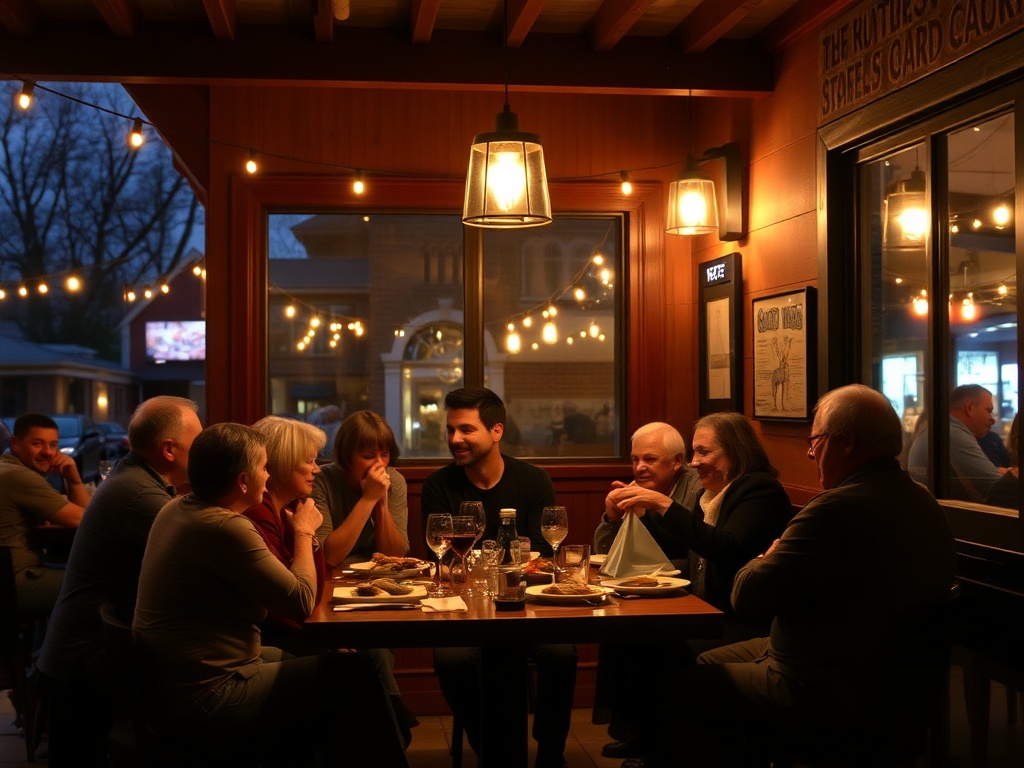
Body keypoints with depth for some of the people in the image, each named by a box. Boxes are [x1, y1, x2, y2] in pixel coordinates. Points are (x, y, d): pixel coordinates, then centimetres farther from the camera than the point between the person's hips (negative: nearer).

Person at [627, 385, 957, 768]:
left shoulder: (838, 509, -28)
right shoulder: (924, 502, 3)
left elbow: (747, 596, -22)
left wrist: (764, 561, -1)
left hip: (825, 697, -10)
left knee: (674, 687, 2)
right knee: (706, 662, 23)